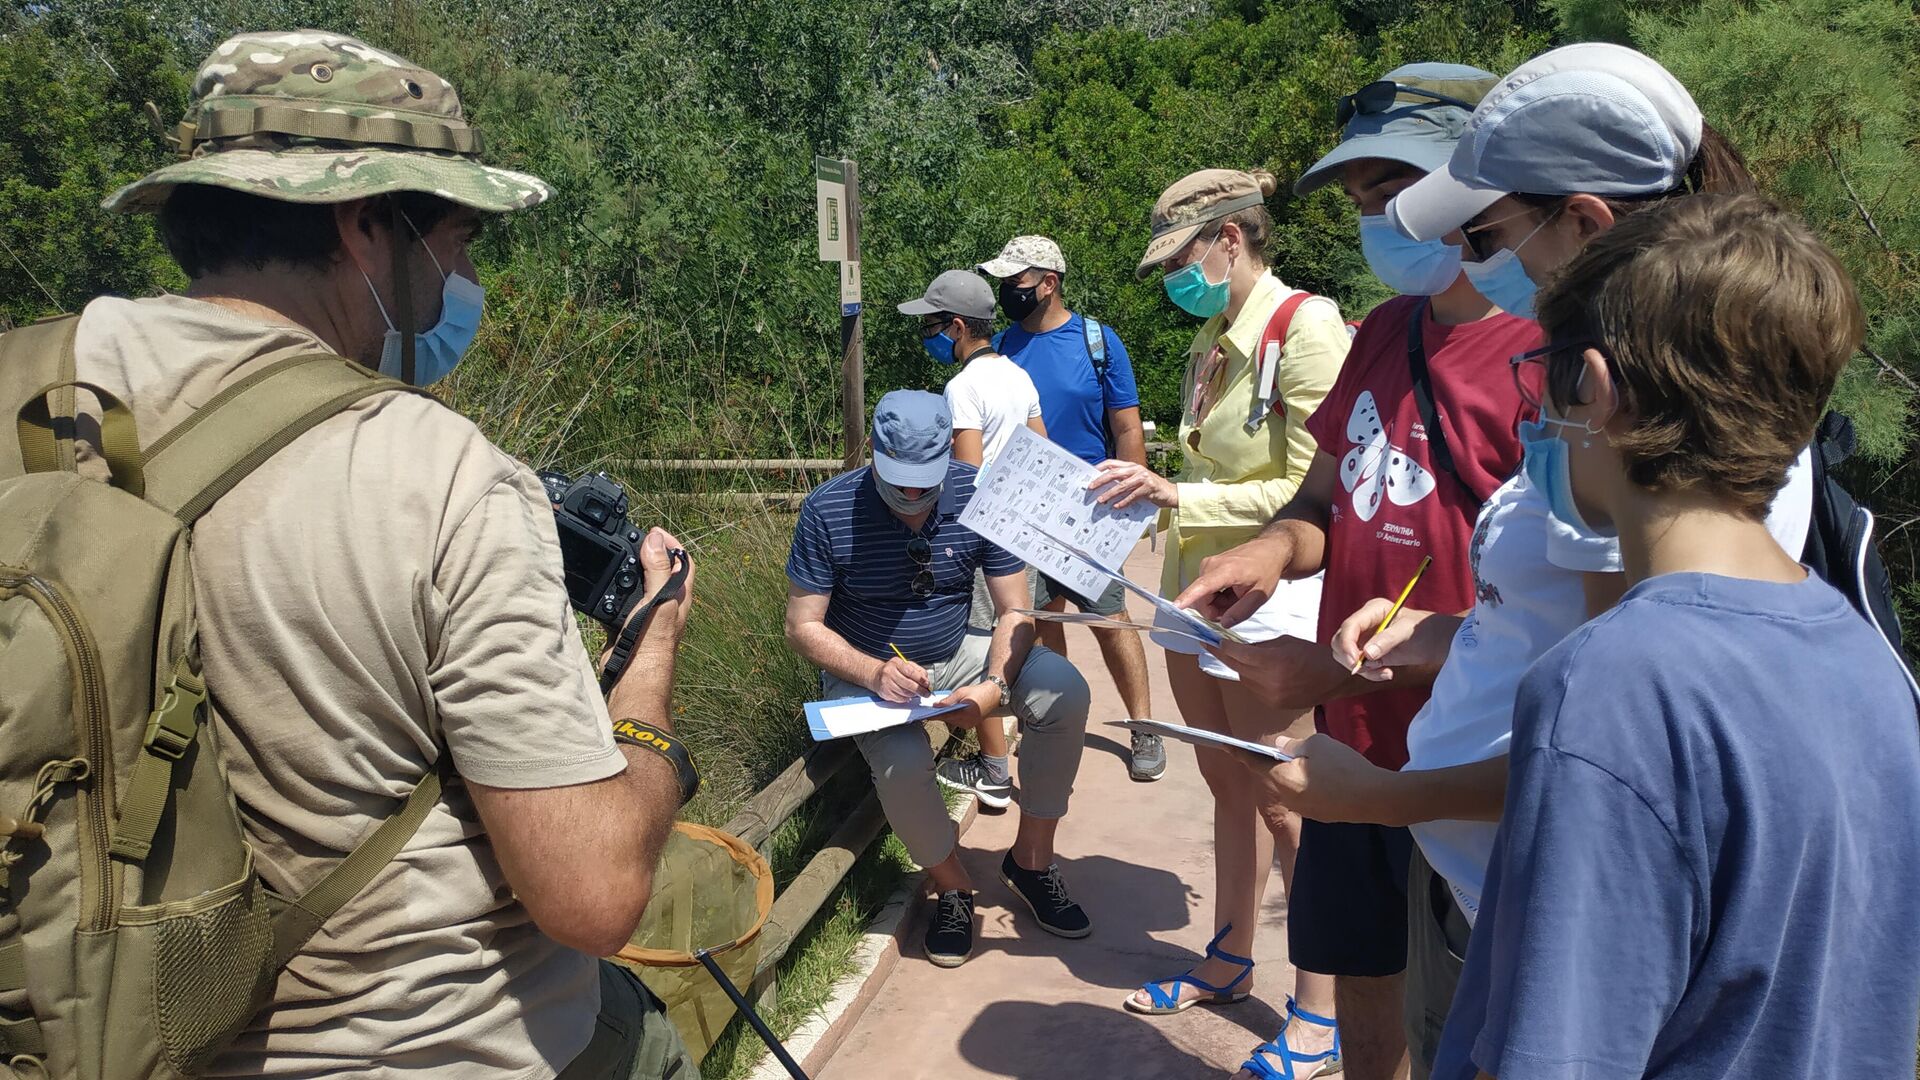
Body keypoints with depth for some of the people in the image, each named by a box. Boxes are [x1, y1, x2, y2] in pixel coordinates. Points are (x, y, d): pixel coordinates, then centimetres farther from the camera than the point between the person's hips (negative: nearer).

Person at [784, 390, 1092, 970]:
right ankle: (952, 885, -1)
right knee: (903, 763, -34)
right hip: (865, 670, -2)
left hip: (956, 655, 3)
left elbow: (1014, 611, -10)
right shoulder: (828, 510, -18)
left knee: (1064, 689, -23)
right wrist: (875, 672, -31)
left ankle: (1031, 857, -3)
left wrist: (994, 684, -30)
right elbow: (803, 625, -13)